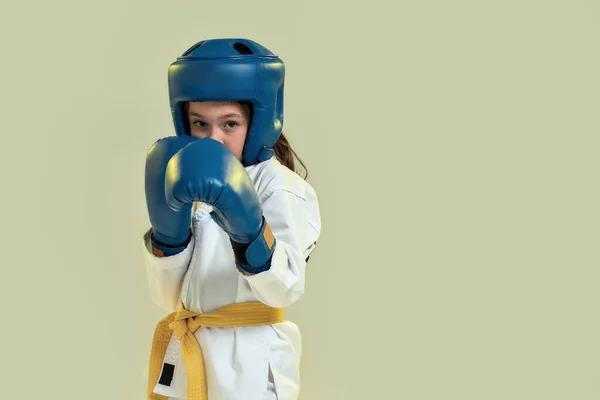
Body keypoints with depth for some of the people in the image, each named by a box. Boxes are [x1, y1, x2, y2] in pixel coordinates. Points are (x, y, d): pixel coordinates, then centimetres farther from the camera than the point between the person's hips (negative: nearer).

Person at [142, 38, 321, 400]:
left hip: (247, 364, -6)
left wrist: (247, 226, -42)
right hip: (185, 359, 6)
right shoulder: (195, 188, 8)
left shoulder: (279, 186, -11)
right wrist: (168, 225, -15)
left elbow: (285, 287, -26)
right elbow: (168, 297, 0)